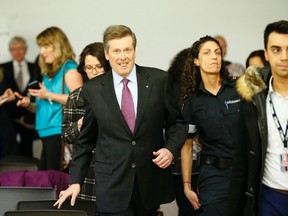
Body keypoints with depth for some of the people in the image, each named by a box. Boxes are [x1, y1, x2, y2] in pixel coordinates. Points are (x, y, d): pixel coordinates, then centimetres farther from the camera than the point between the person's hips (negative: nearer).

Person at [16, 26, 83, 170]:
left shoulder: (69, 68, -3)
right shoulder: (48, 73, 20)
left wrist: (49, 95, -14)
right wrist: (30, 105, 7)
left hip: (59, 133, -8)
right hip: (47, 133, 8)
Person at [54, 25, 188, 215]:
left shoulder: (159, 80, 0)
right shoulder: (93, 89, 1)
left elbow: (177, 123, 8)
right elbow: (85, 140, 8)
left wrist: (170, 149, -10)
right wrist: (76, 182, 6)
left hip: (151, 183, 1)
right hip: (112, 186, -1)